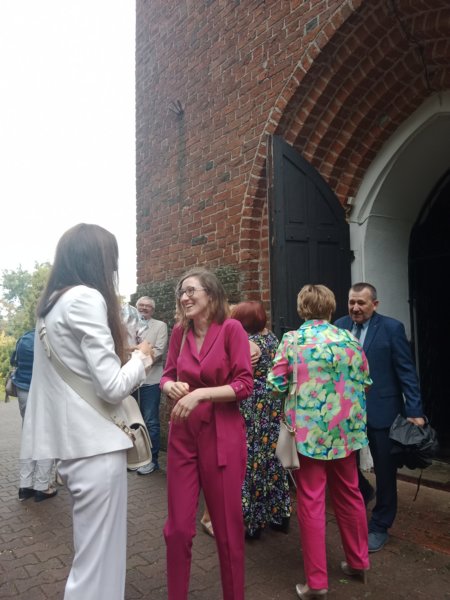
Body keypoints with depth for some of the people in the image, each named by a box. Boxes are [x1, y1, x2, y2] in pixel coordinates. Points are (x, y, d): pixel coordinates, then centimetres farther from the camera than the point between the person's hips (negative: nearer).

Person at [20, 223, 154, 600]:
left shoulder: (53, 301, 13)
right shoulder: (86, 299, -15)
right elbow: (113, 386, -17)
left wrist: (127, 355, 15)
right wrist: (141, 357, 0)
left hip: (71, 441, 9)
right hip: (94, 445, -9)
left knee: (91, 553, 22)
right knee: (98, 560, 3)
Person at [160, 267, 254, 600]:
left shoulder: (231, 329, -10)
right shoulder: (179, 332, 4)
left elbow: (245, 385, -13)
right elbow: (167, 375, 11)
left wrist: (200, 393, -22)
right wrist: (170, 386, -11)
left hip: (221, 435, -4)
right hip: (182, 434, 4)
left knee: (227, 526, 11)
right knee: (177, 526, 12)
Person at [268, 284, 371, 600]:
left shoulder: (292, 340, -9)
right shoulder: (350, 340, 1)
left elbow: (276, 383, -8)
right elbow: (365, 382, 10)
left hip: (308, 430, -4)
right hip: (345, 430, 4)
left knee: (311, 502, 5)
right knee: (349, 494, 20)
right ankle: (358, 562, 36)